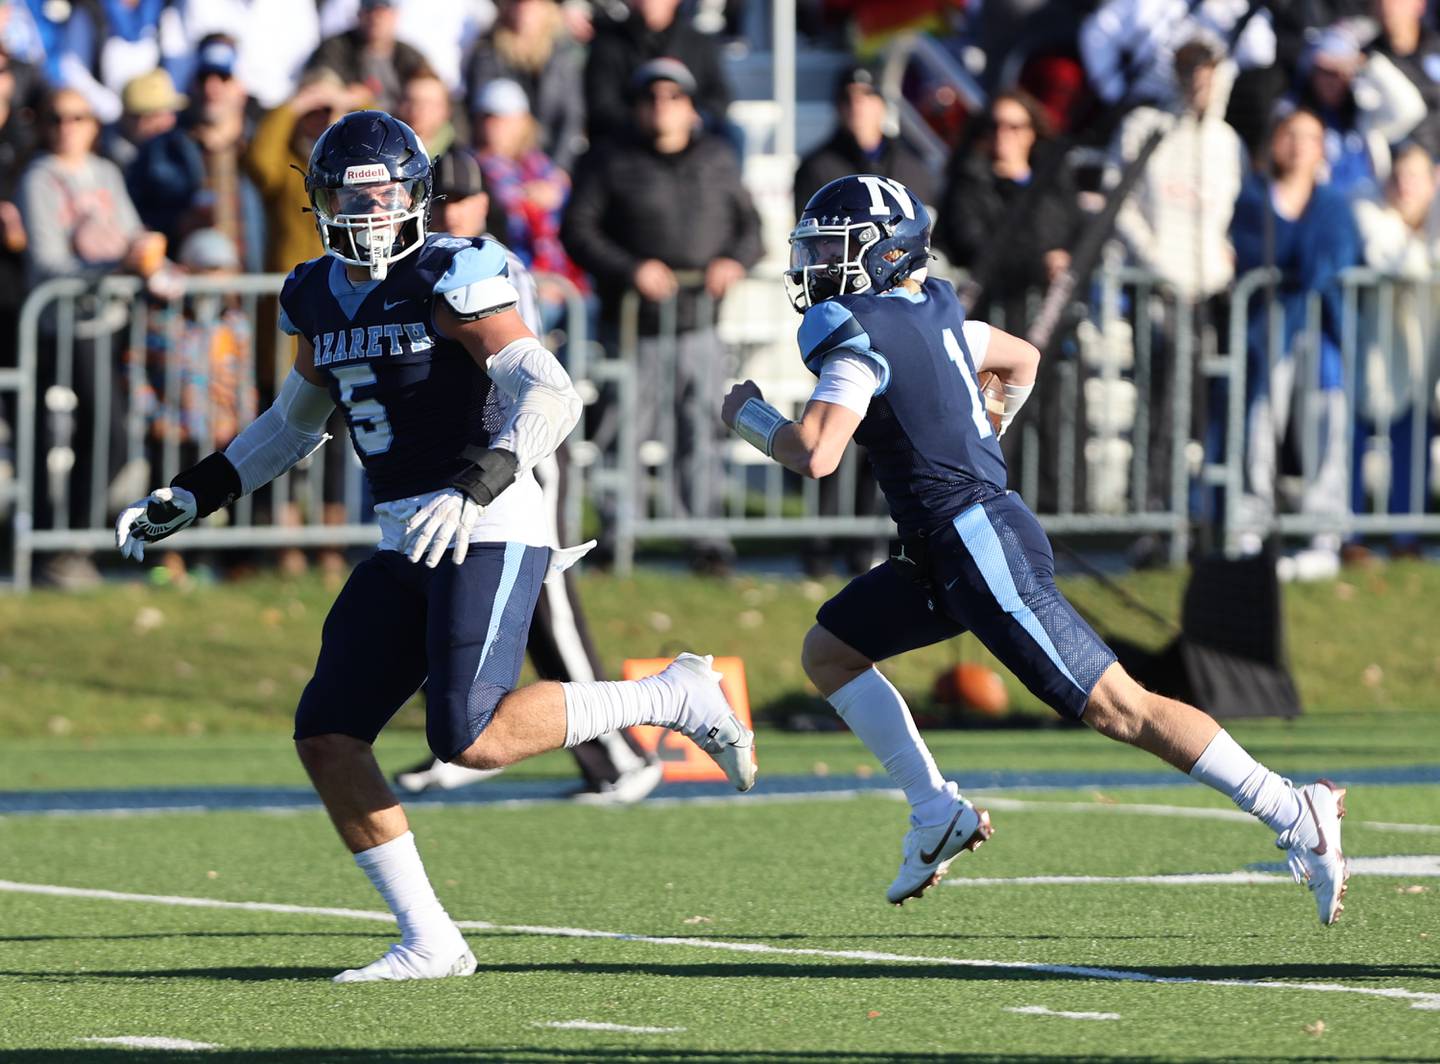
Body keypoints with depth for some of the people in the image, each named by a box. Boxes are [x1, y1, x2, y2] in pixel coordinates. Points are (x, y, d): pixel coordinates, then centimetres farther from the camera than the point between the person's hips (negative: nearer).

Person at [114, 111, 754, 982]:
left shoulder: (449, 280, -12)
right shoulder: (320, 297, 12)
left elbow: (552, 395, -21)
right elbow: (295, 424, 28)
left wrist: (474, 486, -35)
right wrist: (193, 498, 21)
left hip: (489, 534, -8)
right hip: (408, 549, 8)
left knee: (472, 738, -20)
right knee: (327, 737, -1)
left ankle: (677, 697, 0)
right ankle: (429, 942, 5)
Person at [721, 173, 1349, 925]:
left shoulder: (859, 334, -13)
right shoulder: (930, 313, 15)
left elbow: (814, 453, -23)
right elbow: (1022, 357, 31)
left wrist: (747, 417, -5)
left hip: (978, 546, -10)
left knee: (1115, 707, -10)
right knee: (827, 653, 15)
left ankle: (1297, 816, -10)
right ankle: (936, 813, 12)